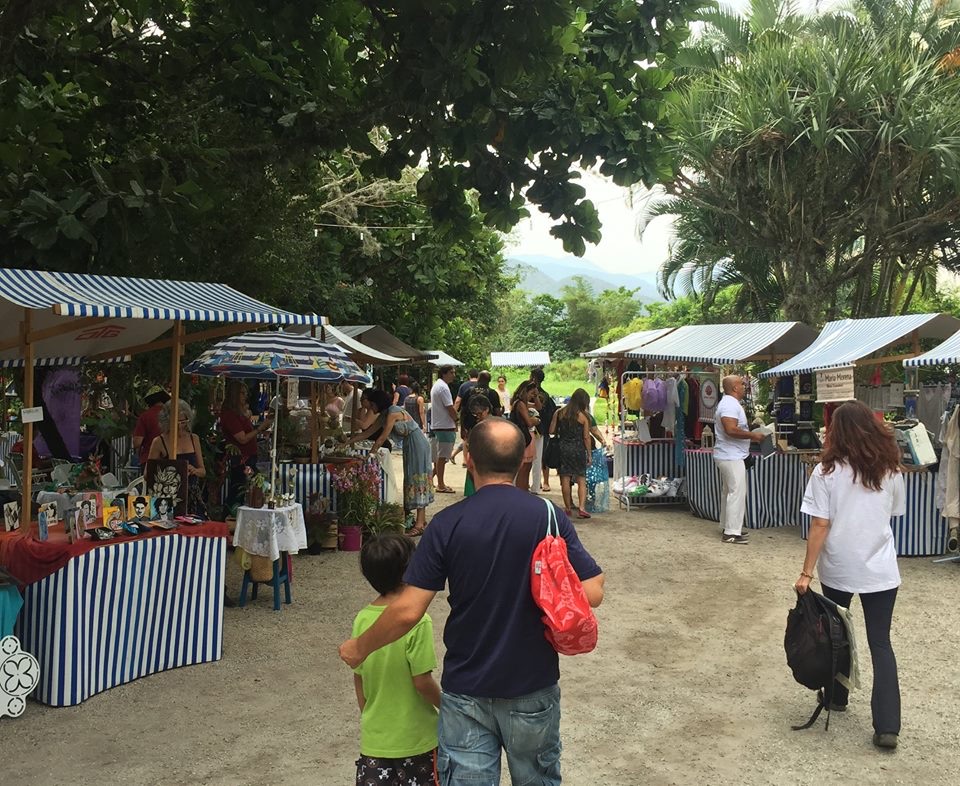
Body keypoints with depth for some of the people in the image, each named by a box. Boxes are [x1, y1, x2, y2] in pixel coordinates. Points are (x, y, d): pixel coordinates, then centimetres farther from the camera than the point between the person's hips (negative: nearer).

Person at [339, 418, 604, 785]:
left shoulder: (447, 524, -13)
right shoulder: (549, 517, -11)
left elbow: (407, 611, -15)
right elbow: (592, 593, -13)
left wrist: (360, 648, 2)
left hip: (466, 690, -1)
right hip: (533, 687, 1)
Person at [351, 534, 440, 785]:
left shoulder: (362, 620, -5)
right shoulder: (417, 621, -21)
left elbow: (358, 680, 3)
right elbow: (423, 682, -18)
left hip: (375, 738, 4)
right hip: (415, 737, -4)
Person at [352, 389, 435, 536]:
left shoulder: (393, 413, -19)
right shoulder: (384, 415, 9)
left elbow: (382, 438, -20)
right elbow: (367, 432, 13)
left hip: (417, 445, -10)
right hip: (410, 445, 10)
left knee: (417, 479, -10)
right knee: (412, 479, 11)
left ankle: (420, 525, -11)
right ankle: (421, 520, 17)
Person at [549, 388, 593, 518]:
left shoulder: (559, 413, 1)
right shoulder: (583, 416, -5)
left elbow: (552, 431, 1)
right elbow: (586, 437, -4)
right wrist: (589, 454, 3)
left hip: (563, 448, 2)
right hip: (578, 449, -2)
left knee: (565, 479, 7)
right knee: (581, 480, 3)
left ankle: (568, 508, 12)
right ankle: (581, 507, -8)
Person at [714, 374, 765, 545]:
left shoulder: (728, 403, 17)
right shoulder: (731, 404, -18)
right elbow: (731, 430, -29)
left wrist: (751, 435, 17)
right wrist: (753, 435, -18)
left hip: (727, 456, 11)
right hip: (732, 457, -11)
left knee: (728, 492, 17)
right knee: (737, 493, -9)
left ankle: (728, 527, 26)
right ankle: (731, 533, -8)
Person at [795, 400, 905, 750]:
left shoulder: (826, 472, -11)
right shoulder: (890, 470, -2)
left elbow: (820, 527, -13)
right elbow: (893, 515, 9)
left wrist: (806, 572, -9)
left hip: (838, 568, -1)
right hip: (880, 570, 2)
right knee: (881, 644, 6)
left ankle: (836, 697, 34)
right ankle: (887, 725, -1)